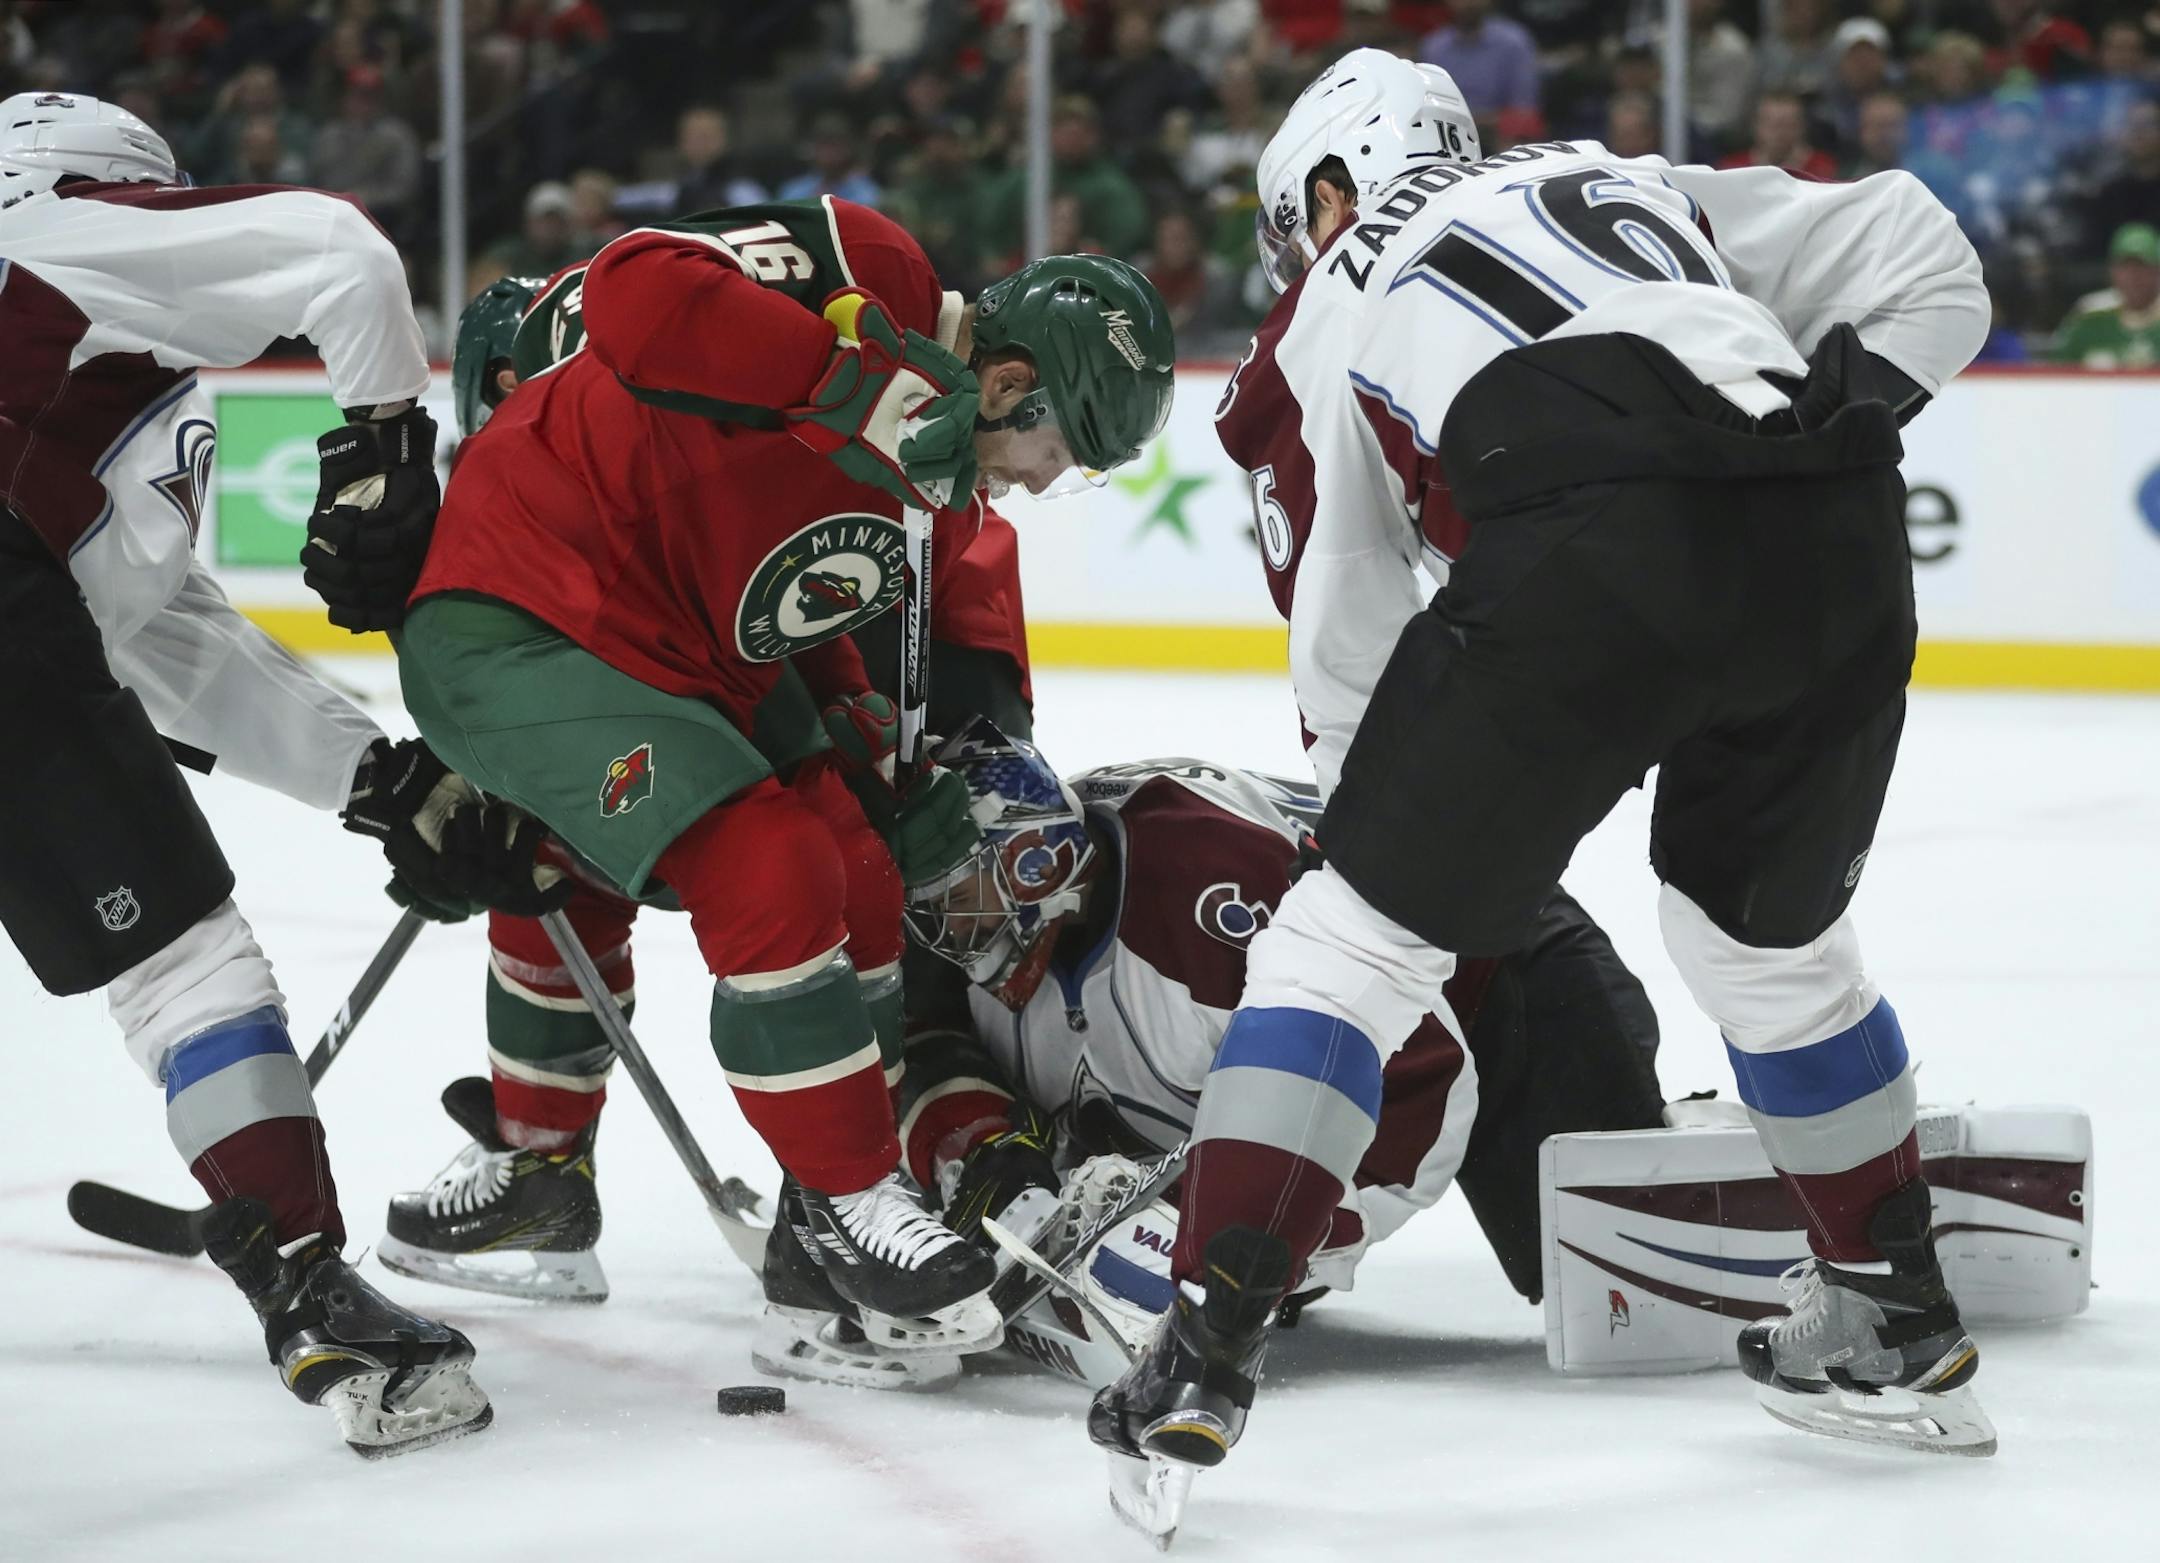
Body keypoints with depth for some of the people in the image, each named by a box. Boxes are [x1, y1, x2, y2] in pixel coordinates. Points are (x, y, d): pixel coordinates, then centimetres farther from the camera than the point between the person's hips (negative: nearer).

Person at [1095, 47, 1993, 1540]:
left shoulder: (1329, 314, 28)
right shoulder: (1638, 184, 36)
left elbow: (1347, 652, 28)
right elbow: (1920, 254, 26)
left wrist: (1410, 829, 40)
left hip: (1591, 555, -4)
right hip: (1836, 544, 4)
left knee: (1355, 945, 8)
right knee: (1775, 940, 29)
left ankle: (1201, 1362, 0)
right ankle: (1902, 1325, 37)